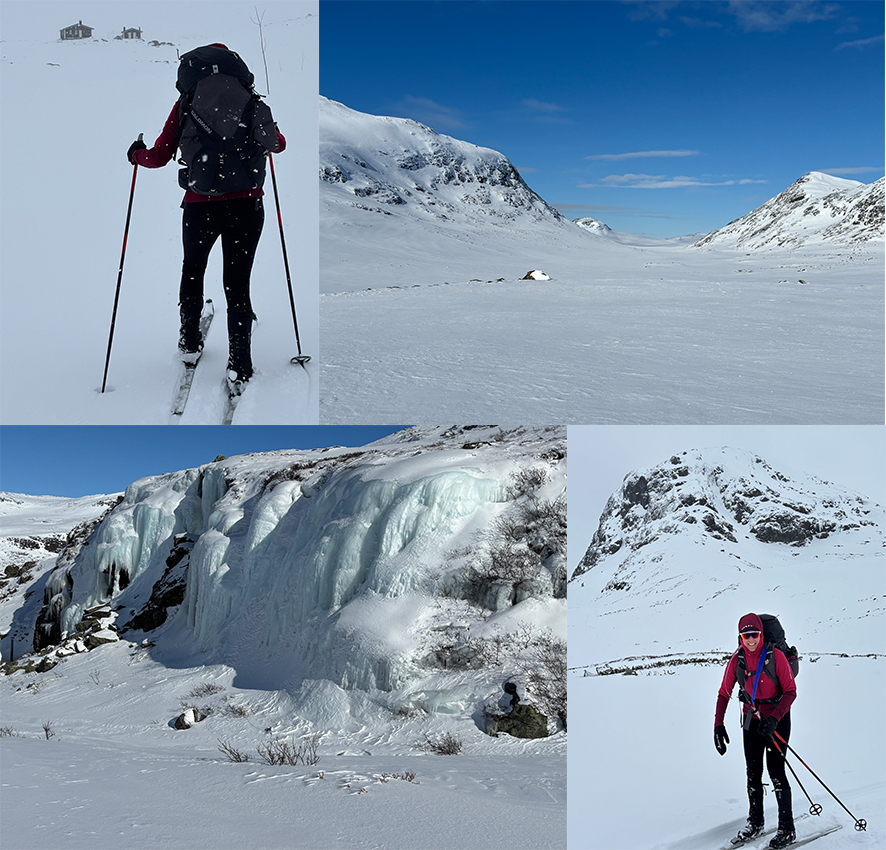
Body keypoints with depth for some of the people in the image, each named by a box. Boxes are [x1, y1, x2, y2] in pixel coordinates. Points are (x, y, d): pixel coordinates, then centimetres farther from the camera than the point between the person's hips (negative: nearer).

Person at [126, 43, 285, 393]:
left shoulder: (187, 102, -1)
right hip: (247, 205, 0)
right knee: (237, 285, 7)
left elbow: (160, 156, -1)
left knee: (192, 271, 26)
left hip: (200, 205, 0)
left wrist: (136, 154, 20)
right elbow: (277, 144, 13)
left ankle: (190, 343, 38)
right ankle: (239, 367, -1)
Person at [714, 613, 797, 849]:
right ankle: (755, 823, 22)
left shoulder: (775, 656, -16)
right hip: (752, 719, 4)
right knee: (753, 772, 7)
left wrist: (774, 718, -25)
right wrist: (718, 725, -5)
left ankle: (787, 829, 2)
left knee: (775, 770, -8)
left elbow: (791, 691, -13)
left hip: (777, 718, -4)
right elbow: (724, 693, 3)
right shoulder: (737, 660, -5)